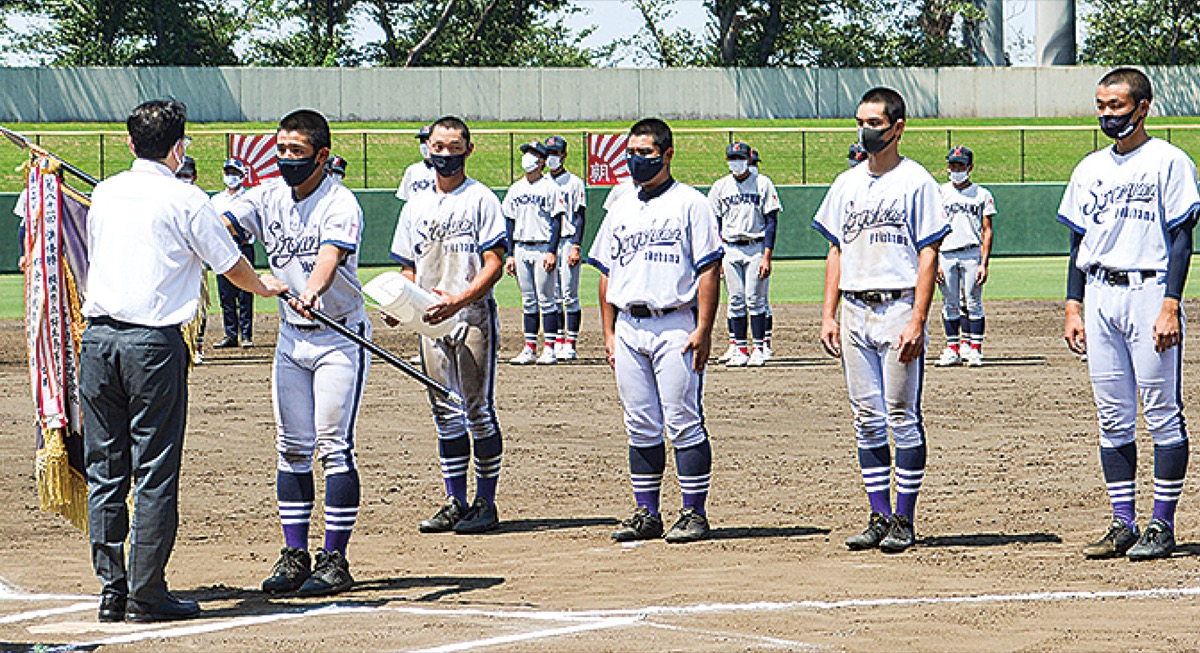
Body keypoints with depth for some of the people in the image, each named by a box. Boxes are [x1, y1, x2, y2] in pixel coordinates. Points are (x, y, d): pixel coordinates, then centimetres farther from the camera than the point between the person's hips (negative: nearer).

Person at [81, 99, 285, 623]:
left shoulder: (104, 194, 12)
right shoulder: (184, 199, -4)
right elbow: (231, 265, 6)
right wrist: (266, 287, 26)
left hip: (97, 338, 5)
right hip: (153, 341, -5)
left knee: (104, 469, 9)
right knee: (154, 472, -1)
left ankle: (111, 590, 10)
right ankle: (146, 594, -1)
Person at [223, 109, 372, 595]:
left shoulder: (340, 204, -15)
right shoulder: (268, 198, 4)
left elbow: (330, 255, -33)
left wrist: (312, 291, -54)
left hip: (340, 334, -6)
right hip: (291, 336, 6)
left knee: (333, 447, -7)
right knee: (291, 447, 7)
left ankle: (335, 560, -4)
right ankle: (295, 556, 12)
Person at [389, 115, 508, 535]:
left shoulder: (481, 200, -2)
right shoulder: (416, 207, 16)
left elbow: (494, 264, -8)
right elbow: (408, 268, 20)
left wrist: (458, 300, -21)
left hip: (474, 316, -6)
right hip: (430, 322, 6)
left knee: (478, 411, -5)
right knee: (446, 414, 7)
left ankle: (485, 503, 0)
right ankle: (455, 503, 12)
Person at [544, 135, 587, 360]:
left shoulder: (574, 183, 0)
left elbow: (580, 217, -5)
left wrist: (576, 247, -13)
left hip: (568, 241, -6)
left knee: (570, 295, -7)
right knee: (553, 296, 6)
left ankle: (570, 344, -5)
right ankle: (558, 342, 10)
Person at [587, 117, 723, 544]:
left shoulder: (690, 204, 0)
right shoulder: (621, 209, 18)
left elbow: (709, 270, -6)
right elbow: (607, 273, 20)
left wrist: (703, 330, -13)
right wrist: (608, 333, 12)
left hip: (674, 326, -6)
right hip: (629, 328, 6)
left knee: (684, 424, -7)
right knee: (641, 427, 7)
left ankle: (694, 513, -3)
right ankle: (646, 514, 12)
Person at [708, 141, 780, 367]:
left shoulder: (762, 184, 1)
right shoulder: (720, 186, 10)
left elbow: (771, 221, -3)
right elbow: (714, 223, 12)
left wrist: (767, 257, -11)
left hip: (756, 248, -3)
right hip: (729, 250, 3)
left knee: (755, 299, -6)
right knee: (735, 301, 2)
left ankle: (758, 349, -2)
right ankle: (740, 349, 5)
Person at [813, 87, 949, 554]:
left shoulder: (916, 182, -3)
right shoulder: (846, 184, 15)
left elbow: (928, 256, -7)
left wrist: (917, 322, -15)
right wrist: (829, 316, 8)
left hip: (898, 308, -6)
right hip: (854, 312, 6)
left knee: (902, 417, -4)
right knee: (867, 420, 6)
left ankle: (904, 521, 0)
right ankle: (879, 517, 10)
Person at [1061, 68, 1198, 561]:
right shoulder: (1090, 169, 15)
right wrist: (1074, 308, 9)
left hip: (1149, 292, -6)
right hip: (1099, 297, 6)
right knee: (1113, 418, 6)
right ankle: (1123, 525, 10)